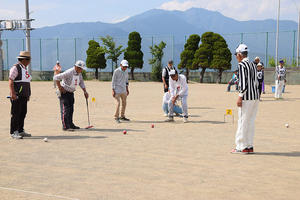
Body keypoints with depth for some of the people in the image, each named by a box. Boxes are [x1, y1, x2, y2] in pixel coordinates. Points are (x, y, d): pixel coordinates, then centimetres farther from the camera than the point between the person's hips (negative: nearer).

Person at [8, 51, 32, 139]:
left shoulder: (24, 68, 17)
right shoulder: (16, 68, -9)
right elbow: (10, 81, -16)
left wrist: (28, 95, 20)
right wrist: (12, 93, -24)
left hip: (24, 96, 9)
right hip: (17, 95, -8)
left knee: (23, 113, 10)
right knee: (16, 114, -5)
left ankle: (20, 131, 18)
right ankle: (13, 132, -1)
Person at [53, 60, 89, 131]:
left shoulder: (79, 73, 1)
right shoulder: (69, 73, -25)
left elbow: (81, 82, 15)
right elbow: (56, 77, -25)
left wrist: (85, 91, 5)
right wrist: (60, 88, -20)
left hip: (71, 93, 8)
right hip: (64, 92, -8)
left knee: (71, 109, 13)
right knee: (65, 109, -9)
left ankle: (70, 124, 23)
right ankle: (65, 126, -8)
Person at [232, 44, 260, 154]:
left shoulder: (242, 65, -9)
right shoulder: (253, 65, 16)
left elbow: (243, 82, -17)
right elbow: (256, 82, 17)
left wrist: (240, 96, -15)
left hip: (246, 97, -8)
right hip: (255, 96, 8)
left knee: (242, 122, -3)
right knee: (251, 122, 12)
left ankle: (241, 147, 0)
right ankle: (249, 146, 17)